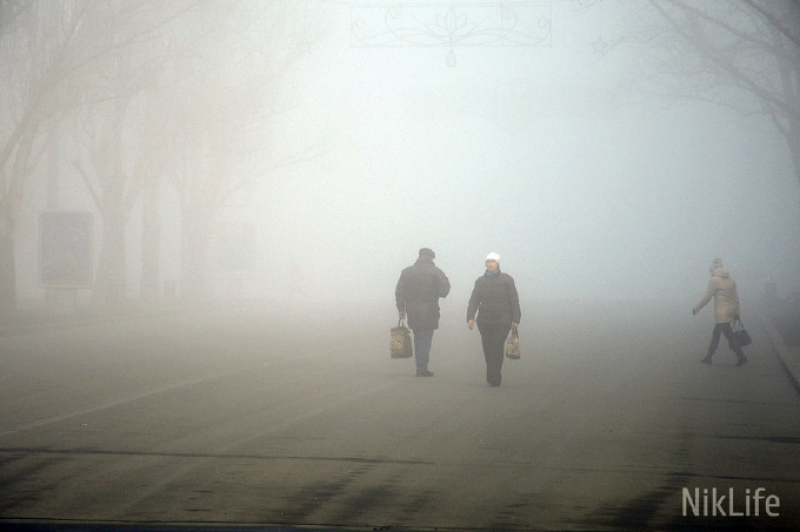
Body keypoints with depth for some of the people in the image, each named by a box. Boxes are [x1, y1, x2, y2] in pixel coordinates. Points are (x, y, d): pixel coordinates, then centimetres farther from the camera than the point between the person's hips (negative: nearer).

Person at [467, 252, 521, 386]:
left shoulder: (507, 280, 2)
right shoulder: (480, 281, 10)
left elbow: (514, 300, 3)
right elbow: (474, 300, 5)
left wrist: (515, 319, -2)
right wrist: (470, 317, -7)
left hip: (502, 321, -3)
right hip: (484, 320, 3)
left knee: (497, 347, -13)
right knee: (487, 349, 4)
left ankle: (494, 376, -15)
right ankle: (494, 376, 15)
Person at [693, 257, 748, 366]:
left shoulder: (714, 280, -12)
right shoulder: (730, 279, 10)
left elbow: (707, 297, -10)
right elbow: (735, 297, 12)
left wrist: (696, 308, 1)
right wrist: (736, 312, 19)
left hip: (721, 312, -8)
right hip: (730, 311, 8)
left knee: (730, 336, -5)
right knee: (715, 334, 16)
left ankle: (741, 357, -8)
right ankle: (708, 357, 21)